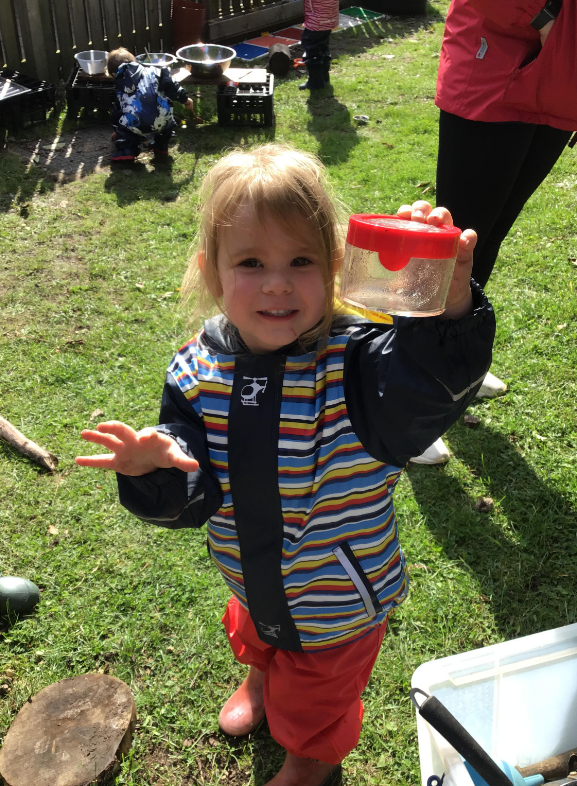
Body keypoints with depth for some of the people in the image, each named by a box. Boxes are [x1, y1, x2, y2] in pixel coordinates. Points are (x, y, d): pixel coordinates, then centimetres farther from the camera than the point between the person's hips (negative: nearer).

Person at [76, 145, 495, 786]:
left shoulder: (354, 361, -31)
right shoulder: (199, 370, -17)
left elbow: (436, 384, -51)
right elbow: (192, 498, -15)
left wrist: (449, 299, -68)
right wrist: (156, 472, -36)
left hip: (341, 600, -4)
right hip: (254, 584, 4)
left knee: (313, 709, 26)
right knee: (252, 637, 39)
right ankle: (262, 678, 78)